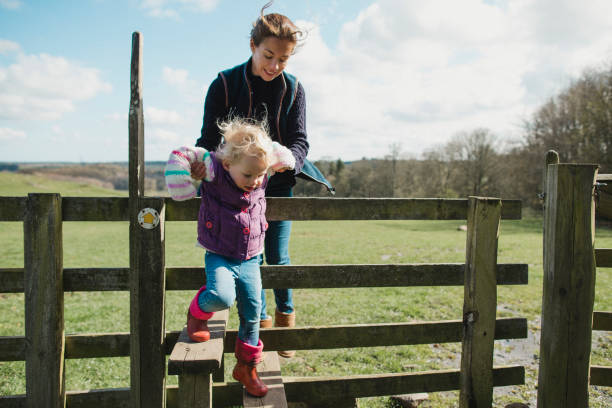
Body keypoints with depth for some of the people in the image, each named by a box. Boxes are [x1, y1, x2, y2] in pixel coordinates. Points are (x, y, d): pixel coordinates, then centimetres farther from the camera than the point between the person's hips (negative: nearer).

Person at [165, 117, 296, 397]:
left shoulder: (261, 178, -4)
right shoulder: (214, 170, -17)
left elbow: (279, 153, 15)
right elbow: (179, 156, -15)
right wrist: (185, 192, -13)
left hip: (250, 261, 4)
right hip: (219, 257, -4)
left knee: (252, 314, 8)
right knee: (221, 296, -32)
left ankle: (247, 368, 29)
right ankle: (198, 312, 6)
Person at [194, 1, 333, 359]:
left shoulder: (293, 89, -4)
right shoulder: (224, 84, -9)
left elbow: (299, 140, -9)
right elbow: (210, 139, -9)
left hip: (279, 184, 1)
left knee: (277, 256, 2)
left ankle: (286, 316, 25)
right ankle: (261, 321, 22)